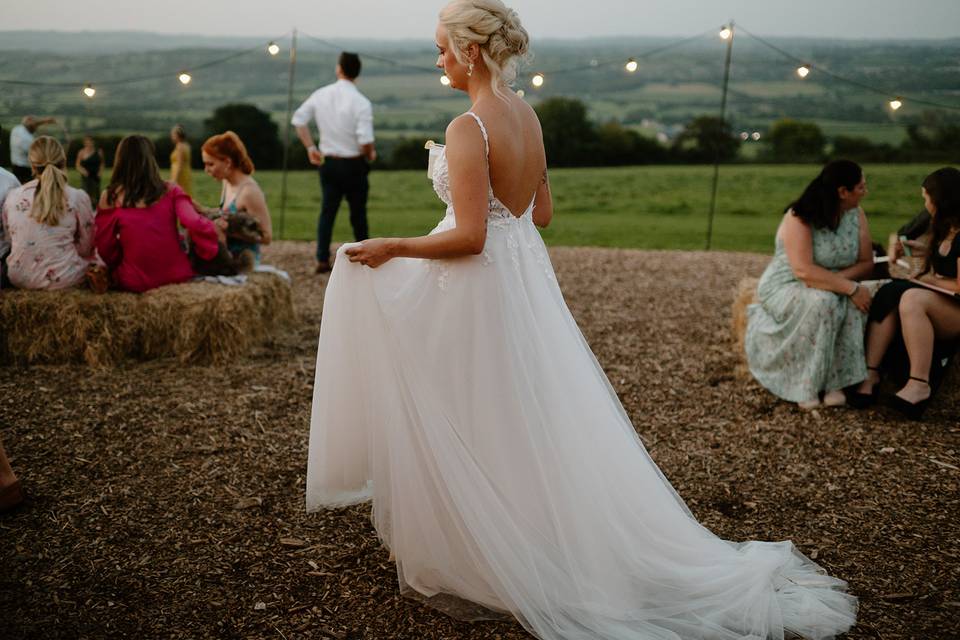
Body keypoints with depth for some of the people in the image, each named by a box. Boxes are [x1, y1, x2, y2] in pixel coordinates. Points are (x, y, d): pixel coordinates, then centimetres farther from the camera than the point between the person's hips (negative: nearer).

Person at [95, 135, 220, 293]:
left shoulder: (110, 198, -5)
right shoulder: (170, 191, -3)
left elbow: (105, 247, 0)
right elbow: (195, 225, -16)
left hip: (135, 282, 0)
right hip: (176, 275, 0)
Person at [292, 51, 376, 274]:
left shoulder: (321, 94, 0)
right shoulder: (361, 102, -16)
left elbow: (298, 119, 4)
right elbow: (365, 140, -23)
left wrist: (310, 147, 11)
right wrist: (370, 155, -2)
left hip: (328, 162, 4)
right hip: (353, 164, -3)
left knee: (327, 210, 10)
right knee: (358, 213, 10)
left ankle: (322, 260, 6)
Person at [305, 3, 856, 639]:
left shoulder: (468, 128, -20)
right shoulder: (527, 115, 6)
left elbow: (469, 237, -24)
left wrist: (390, 248, -13)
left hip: (478, 290, -8)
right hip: (526, 277, 9)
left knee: (470, 430, 6)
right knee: (527, 424, 18)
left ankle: (480, 573, 20)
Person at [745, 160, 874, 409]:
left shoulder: (856, 215, -2)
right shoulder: (799, 218, -21)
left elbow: (866, 264, -2)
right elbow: (803, 270, -32)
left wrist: (836, 279, -22)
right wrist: (850, 288, -34)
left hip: (832, 289, 5)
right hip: (786, 288, -5)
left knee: (854, 306, -28)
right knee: (822, 303, -36)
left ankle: (835, 382, -23)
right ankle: (806, 386, -27)